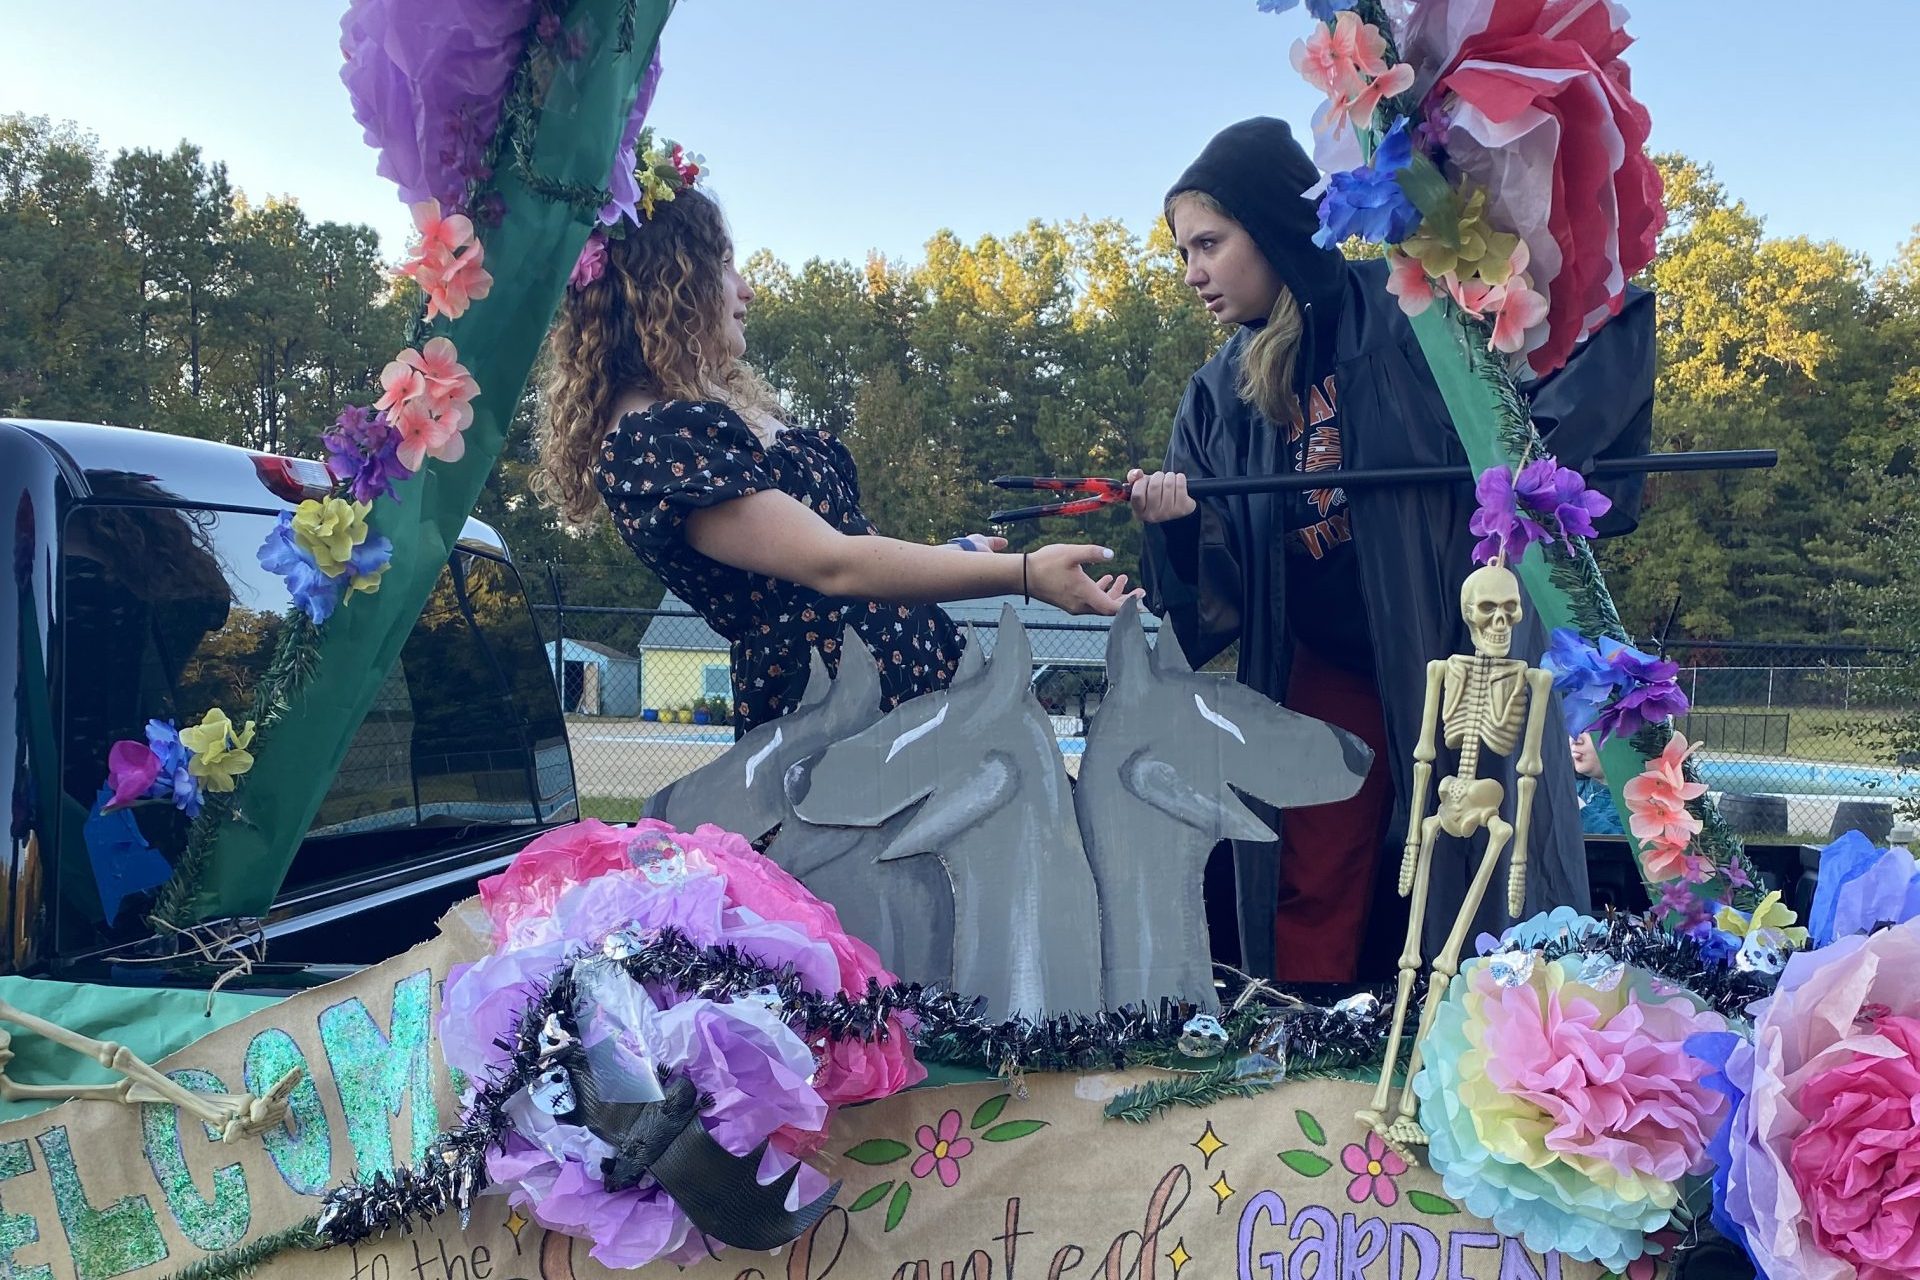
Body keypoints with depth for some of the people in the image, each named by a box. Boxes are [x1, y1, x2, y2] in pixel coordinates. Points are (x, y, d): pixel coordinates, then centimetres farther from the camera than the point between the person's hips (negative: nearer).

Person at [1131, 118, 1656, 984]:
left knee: (1488, 910, 0)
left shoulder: (1414, 312, -9)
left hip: (1461, 653, -3)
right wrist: (1173, 525, -19)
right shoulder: (1221, 396, 4)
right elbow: (1215, 595, 2)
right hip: (1329, 678, 4)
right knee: (1311, 912, 2)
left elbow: (1612, 317, -7)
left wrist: (1539, 440, -20)